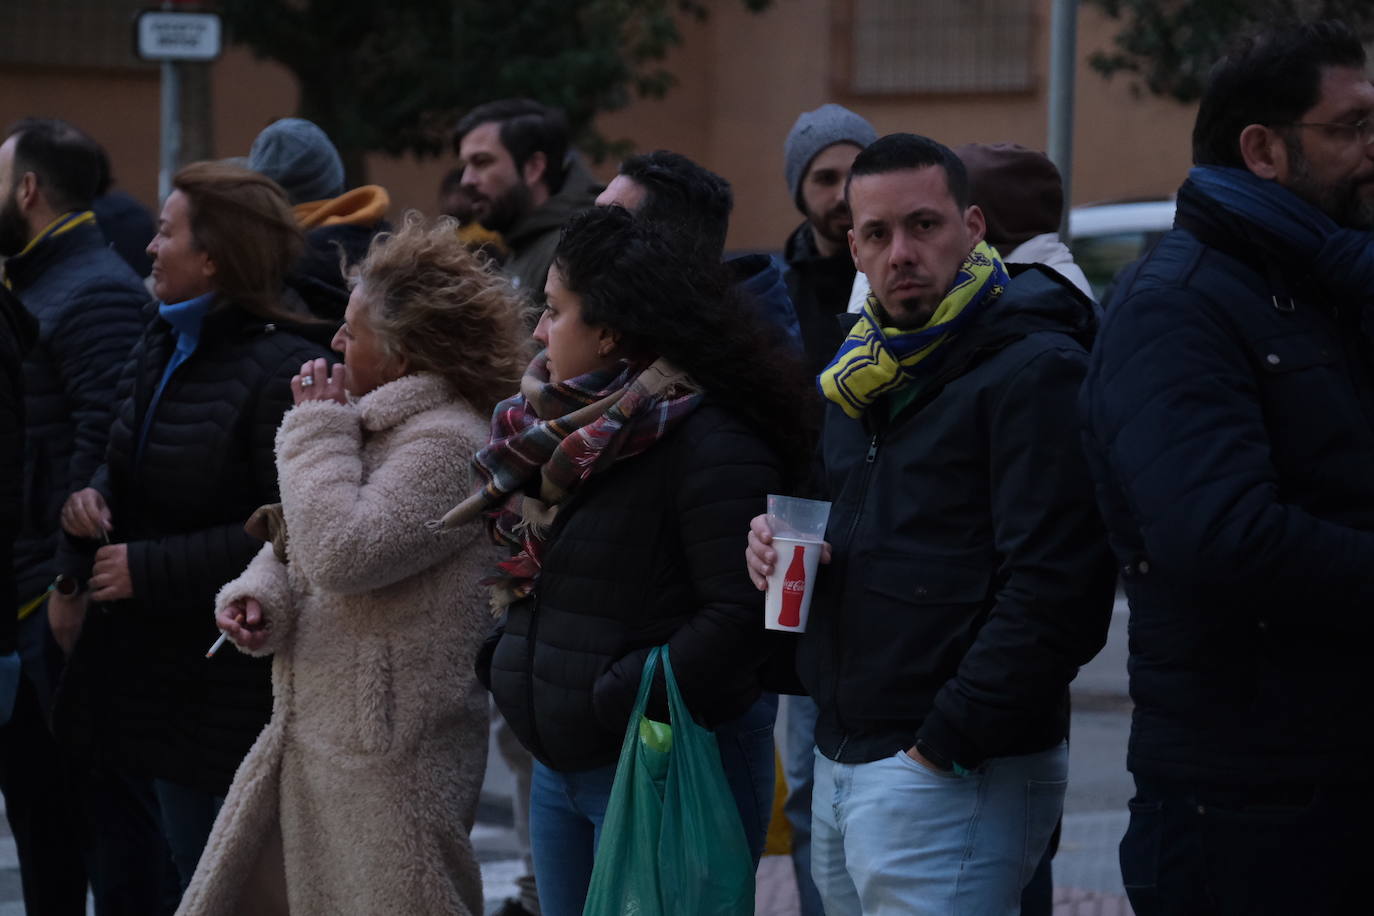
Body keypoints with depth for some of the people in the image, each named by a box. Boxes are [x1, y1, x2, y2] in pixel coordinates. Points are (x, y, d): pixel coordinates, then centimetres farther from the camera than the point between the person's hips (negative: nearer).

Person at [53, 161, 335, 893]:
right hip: (162, 665, 9)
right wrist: (93, 497, -2)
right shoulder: (162, 346, 8)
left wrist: (148, 567, -19)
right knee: (191, 868, 17)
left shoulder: (284, 369, -19)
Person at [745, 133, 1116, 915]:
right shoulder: (862, 373, 16)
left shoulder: (1037, 371, -12)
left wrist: (946, 745, -20)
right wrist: (782, 544, 5)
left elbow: (1056, 588, -20)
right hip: (844, 762, 9)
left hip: (956, 773, -9)